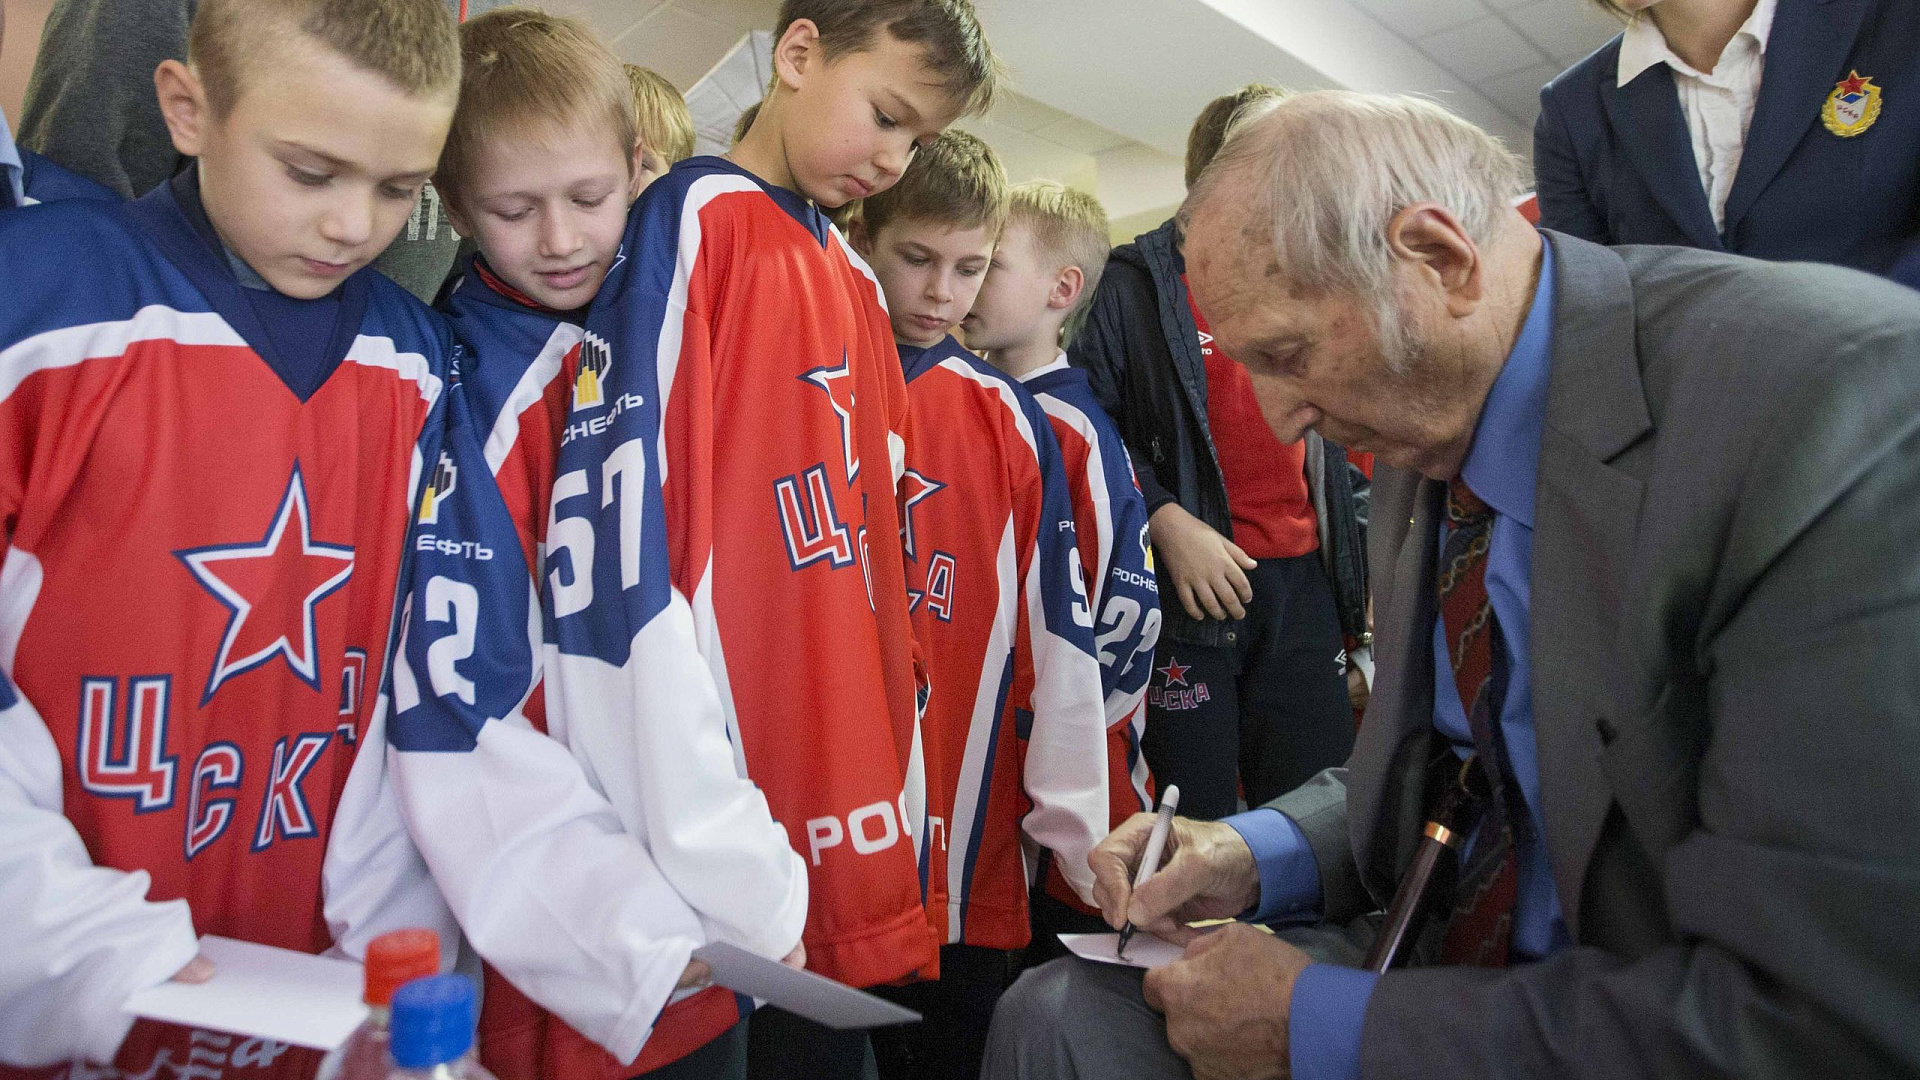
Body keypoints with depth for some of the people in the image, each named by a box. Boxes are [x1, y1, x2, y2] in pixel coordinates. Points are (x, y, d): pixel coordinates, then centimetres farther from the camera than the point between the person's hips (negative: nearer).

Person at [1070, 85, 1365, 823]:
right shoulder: (1131, 285, -1)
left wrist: (1356, 561, 16)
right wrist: (1166, 521, -20)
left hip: (1304, 580, 6)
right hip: (1191, 587, -5)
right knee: (1193, 820, 2)